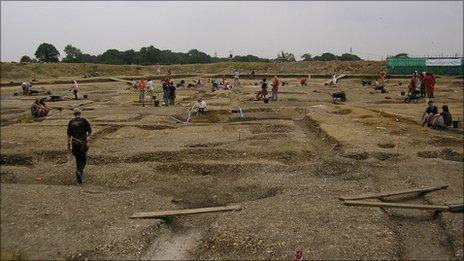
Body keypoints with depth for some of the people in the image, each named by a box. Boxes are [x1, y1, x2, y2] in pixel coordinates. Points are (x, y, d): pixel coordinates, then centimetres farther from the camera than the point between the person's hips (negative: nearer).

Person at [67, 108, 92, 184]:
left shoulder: (71, 122, 4)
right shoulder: (84, 121, -3)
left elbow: (69, 134, 2)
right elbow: (89, 130, -2)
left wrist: (68, 144, 6)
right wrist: (87, 136, 19)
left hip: (74, 142, 3)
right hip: (83, 142, -3)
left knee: (78, 159, 18)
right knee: (83, 159, 4)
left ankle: (80, 173, 23)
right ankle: (79, 172, -19)